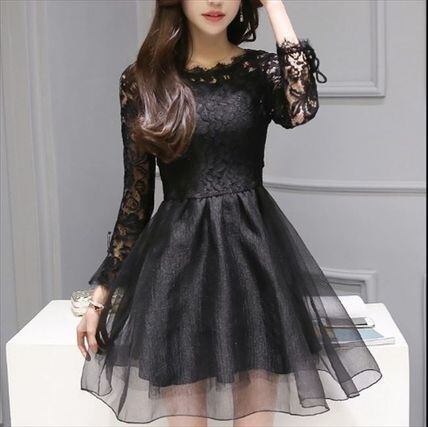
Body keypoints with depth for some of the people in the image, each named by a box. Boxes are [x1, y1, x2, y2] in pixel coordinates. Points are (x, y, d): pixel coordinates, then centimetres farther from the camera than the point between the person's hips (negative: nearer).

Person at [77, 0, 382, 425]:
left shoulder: (261, 69, 5)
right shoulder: (141, 79, 4)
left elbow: (301, 109, -21)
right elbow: (136, 195, 6)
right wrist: (102, 293, 4)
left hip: (255, 249, 0)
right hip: (177, 256, 0)